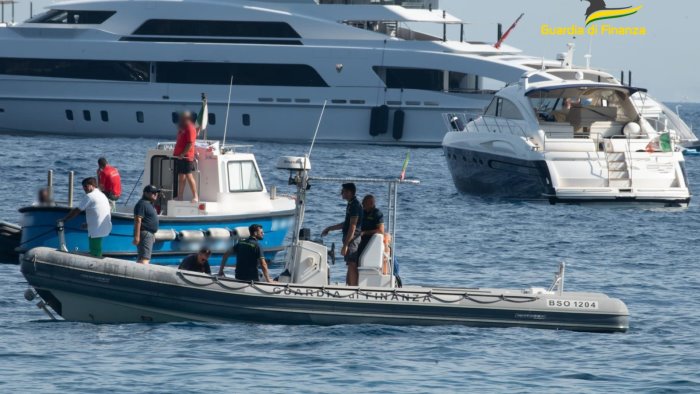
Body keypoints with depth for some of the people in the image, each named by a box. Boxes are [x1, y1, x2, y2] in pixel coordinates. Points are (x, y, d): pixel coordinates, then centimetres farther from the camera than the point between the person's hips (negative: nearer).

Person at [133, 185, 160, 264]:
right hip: (145, 234, -11)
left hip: (150, 234, 11)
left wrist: (153, 235, 29)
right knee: (144, 258, -20)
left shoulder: (149, 204, 19)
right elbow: (138, 220, -21)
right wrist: (137, 236, -26)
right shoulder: (142, 204, -14)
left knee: (140, 258, 14)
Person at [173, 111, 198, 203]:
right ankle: (180, 197, 13)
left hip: (186, 156, -10)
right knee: (181, 177, 10)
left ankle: (195, 197, -8)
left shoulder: (190, 129, -13)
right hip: (179, 156, 10)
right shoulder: (182, 128, 17)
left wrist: (183, 154, -24)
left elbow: (190, 143, -20)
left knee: (189, 176, -10)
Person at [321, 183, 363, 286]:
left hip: (353, 239, -11)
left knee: (352, 265, -12)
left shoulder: (354, 206, -15)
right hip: (351, 240, 11)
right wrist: (329, 229, 34)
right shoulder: (351, 205, 17)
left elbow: (352, 227, -20)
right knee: (350, 266, 15)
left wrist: (345, 244, -23)